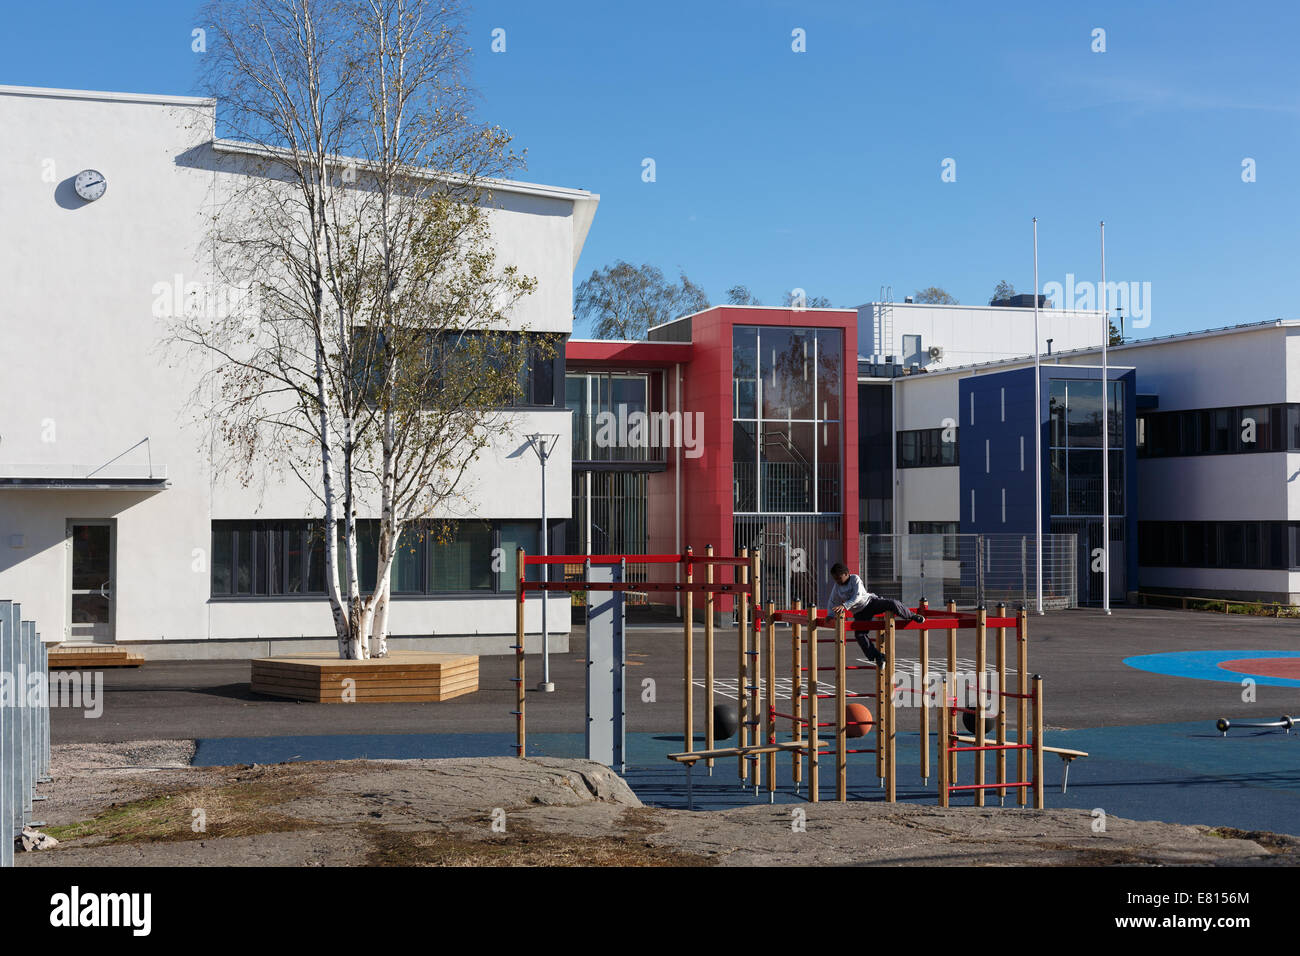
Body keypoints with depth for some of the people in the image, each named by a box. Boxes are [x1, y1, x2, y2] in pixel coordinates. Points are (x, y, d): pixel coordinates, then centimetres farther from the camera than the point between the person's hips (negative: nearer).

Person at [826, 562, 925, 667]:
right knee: (859, 634, -20)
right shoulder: (836, 588, 0)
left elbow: (857, 596, -25)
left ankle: (913, 616, -2)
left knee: (892, 603, -25)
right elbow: (833, 602, 15)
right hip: (859, 613, 3)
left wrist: (844, 605, -37)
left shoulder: (855, 579, -14)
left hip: (870, 602, -3)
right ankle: (877, 656, -13)